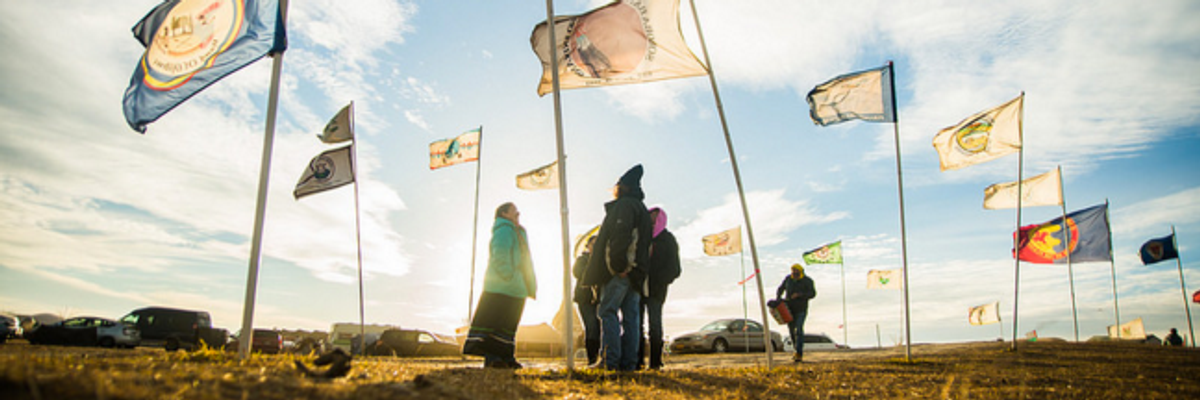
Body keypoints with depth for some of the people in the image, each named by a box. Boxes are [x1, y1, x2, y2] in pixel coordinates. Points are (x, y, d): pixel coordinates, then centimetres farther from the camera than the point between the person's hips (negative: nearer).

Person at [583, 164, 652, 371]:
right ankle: (628, 362, 6)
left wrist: (617, 263, -24)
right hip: (636, 270, 9)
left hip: (618, 270, -9)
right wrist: (637, 266, 17)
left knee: (608, 312, -8)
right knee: (630, 316, 6)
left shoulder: (624, 205, -3)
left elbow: (621, 235, -19)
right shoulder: (642, 209, 26)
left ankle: (610, 360, -13)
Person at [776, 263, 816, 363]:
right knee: (792, 330, 10)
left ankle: (799, 354, -16)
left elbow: (812, 294, -16)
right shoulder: (788, 279, 3)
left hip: (801, 309, -5)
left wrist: (799, 295, -28)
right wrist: (778, 298, -6)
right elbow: (780, 289, 13)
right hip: (789, 308, 5)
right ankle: (798, 350, 29)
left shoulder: (807, 281, -8)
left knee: (798, 330, -16)